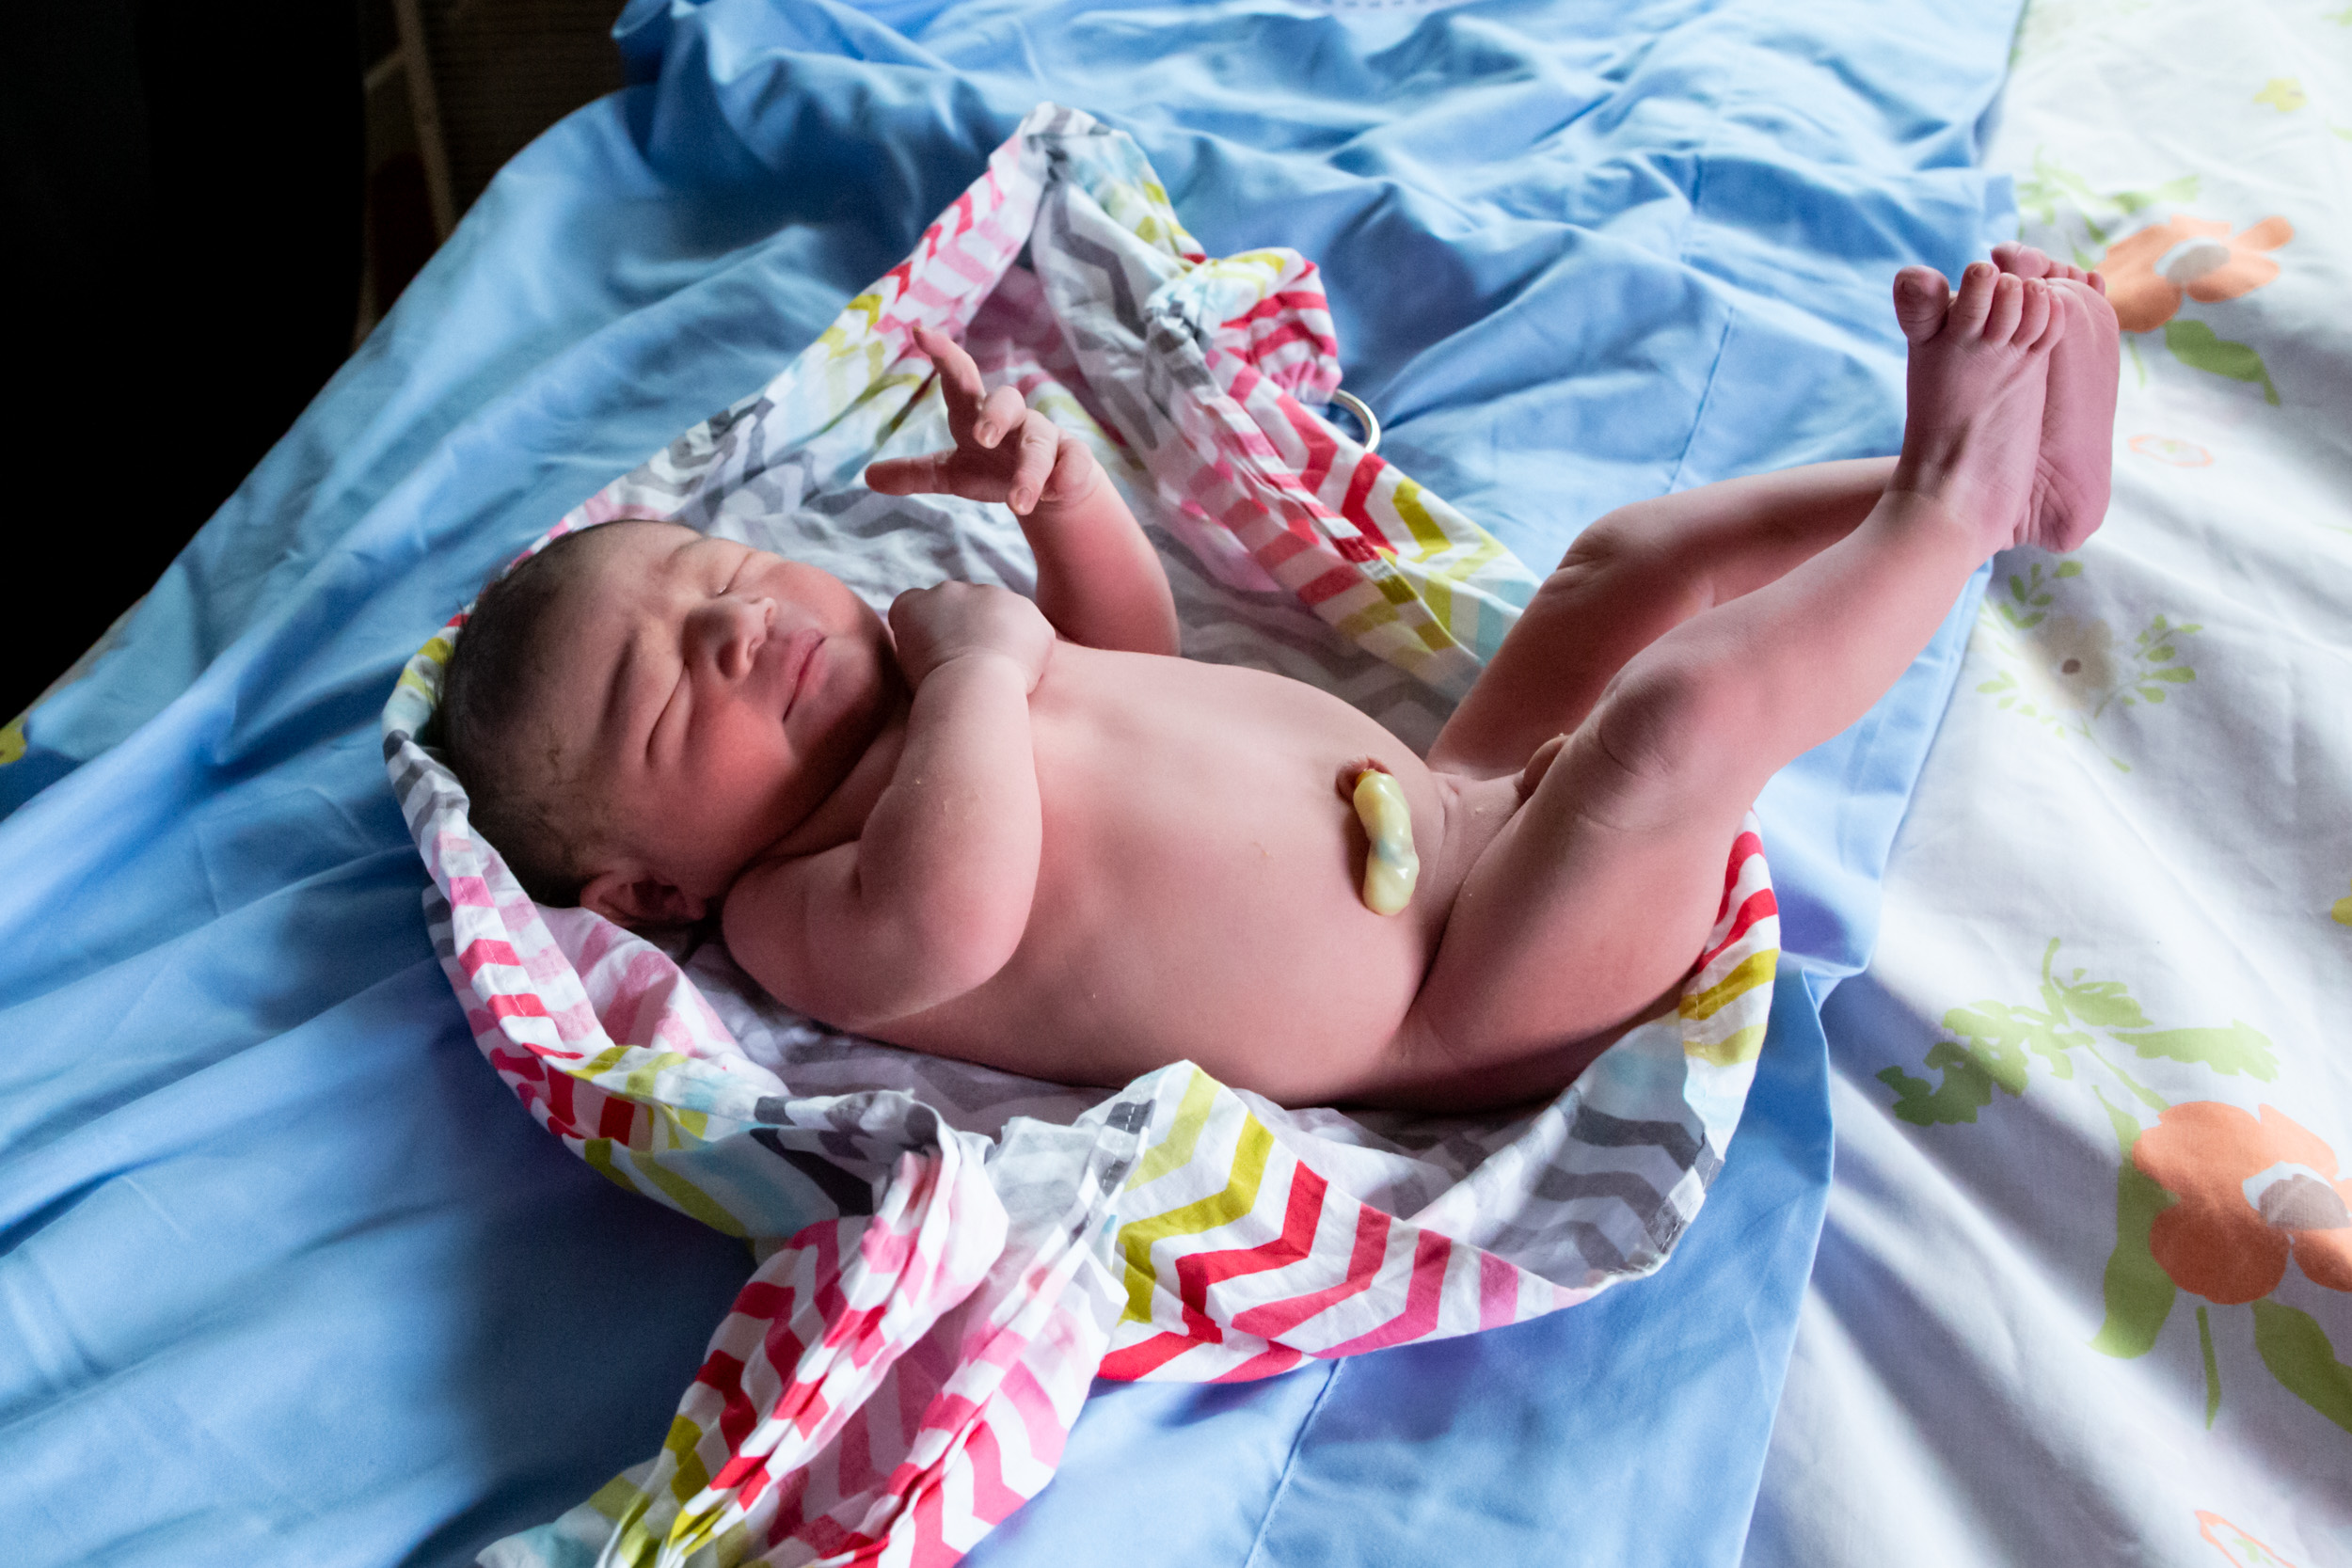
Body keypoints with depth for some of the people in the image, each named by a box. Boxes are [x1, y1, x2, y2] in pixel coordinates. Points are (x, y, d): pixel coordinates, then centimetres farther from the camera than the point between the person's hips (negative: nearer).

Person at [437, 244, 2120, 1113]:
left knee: (1631, 553, 12)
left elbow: (1137, 636, 23)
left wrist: (1055, 487, 2)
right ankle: (1945, 505, -2)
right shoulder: (789, 914, -16)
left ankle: (2008, 474, 17)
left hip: (1448, 804, 10)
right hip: (1453, 1005, -10)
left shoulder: (901, 693, 11)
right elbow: (950, 909, -42)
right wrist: (977, 665, -24)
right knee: (1677, 708, -27)